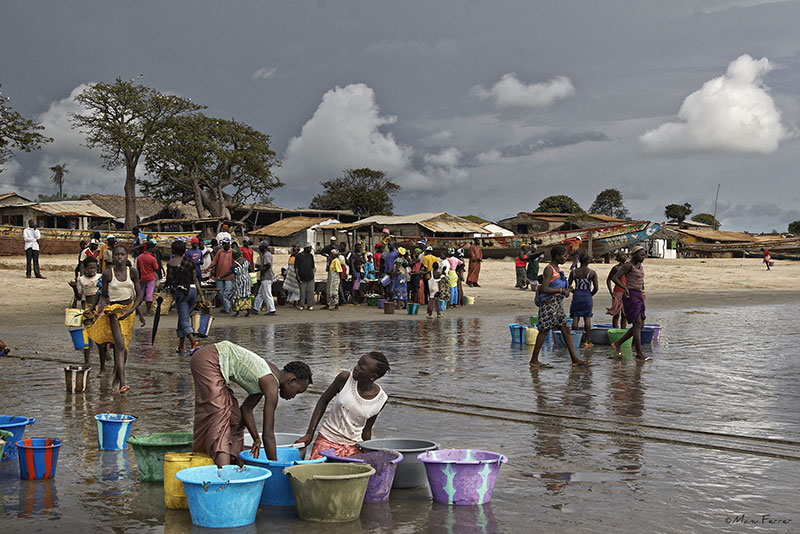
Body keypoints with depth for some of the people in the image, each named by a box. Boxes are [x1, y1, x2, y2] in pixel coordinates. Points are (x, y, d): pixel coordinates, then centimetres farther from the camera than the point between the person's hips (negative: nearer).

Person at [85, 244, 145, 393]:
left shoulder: (132, 272, 0)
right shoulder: (108, 273, -4)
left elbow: (139, 294, 1)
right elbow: (103, 295, 4)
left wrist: (131, 310, -12)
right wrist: (102, 305, -17)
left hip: (129, 309, 3)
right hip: (114, 309, -3)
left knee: (124, 346, 7)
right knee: (120, 344, -18)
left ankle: (116, 379, 21)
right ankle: (122, 382, -24)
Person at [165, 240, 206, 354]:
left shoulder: (171, 263, -5)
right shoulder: (190, 262, 8)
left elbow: (170, 280, -7)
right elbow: (196, 279, 4)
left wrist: (164, 285, 15)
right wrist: (201, 295, 3)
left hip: (180, 292, -5)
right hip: (193, 290, 5)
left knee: (184, 320, -5)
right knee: (182, 318, 19)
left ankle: (194, 342, -28)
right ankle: (181, 347, 23)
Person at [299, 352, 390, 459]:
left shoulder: (381, 399, -8)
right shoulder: (345, 378, -11)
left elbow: (367, 430, 7)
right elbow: (323, 401, 1)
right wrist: (309, 434, -2)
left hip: (352, 446, 1)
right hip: (327, 440, -1)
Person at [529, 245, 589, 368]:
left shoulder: (556, 269, 15)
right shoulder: (549, 269, -14)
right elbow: (544, 289, -22)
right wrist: (562, 290, -17)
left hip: (557, 304, 9)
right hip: (549, 303, -9)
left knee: (566, 330, 6)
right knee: (544, 331, -3)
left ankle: (574, 359, 7)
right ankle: (534, 360, 4)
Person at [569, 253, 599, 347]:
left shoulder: (573, 272, -2)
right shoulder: (592, 273, -5)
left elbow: (569, 286, 1)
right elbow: (596, 288, -6)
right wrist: (590, 295, 12)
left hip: (576, 296, 1)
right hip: (587, 296, -1)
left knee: (575, 318, 5)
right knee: (587, 318, 5)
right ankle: (586, 341, 4)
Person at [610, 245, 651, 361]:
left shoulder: (640, 267, 16)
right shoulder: (628, 265, -10)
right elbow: (614, 278, -17)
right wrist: (625, 288, -25)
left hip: (638, 297, 9)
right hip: (630, 297, -9)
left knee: (640, 325, 7)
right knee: (637, 324, -11)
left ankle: (617, 344, 14)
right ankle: (640, 355, -10)